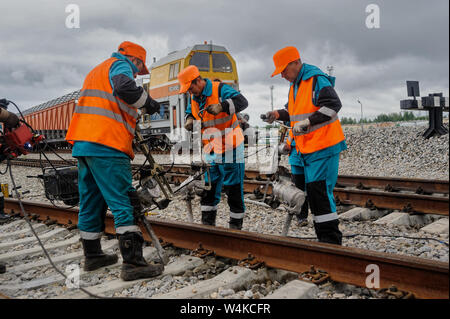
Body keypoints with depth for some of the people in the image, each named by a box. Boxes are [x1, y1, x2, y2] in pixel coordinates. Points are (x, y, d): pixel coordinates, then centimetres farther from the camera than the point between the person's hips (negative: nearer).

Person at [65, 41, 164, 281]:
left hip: (83, 143, 9)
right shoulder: (121, 65, 2)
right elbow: (124, 88, -21)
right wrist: (148, 103, -6)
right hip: (107, 146, -9)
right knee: (124, 202, -11)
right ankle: (133, 263, -15)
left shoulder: (97, 70, 30)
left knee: (91, 202, 15)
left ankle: (92, 255, 25)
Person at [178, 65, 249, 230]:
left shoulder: (220, 89, -16)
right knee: (208, 189, 12)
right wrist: (189, 120, -2)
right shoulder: (193, 97, 6)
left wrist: (222, 106, -43)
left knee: (234, 190, 1)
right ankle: (207, 224, 23)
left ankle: (235, 226, 12)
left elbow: (242, 101, -27)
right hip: (211, 152, 7)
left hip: (230, 150, -7)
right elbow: (189, 112, 22)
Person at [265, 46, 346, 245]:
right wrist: (279, 114, 8)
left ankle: (331, 240, 1)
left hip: (322, 146, -9)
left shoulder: (317, 79, -11)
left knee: (319, 191, -10)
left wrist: (307, 122, -25)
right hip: (303, 147, 10)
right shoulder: (295, 84, 18)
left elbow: (333, 105, -20)